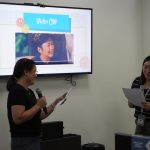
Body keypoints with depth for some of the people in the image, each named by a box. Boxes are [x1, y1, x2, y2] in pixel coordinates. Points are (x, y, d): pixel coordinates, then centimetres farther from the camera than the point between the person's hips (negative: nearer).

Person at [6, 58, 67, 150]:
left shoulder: (29, 92, 13)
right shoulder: (17, 91, -17)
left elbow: (38, 116, 17)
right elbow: (18, 118, -26)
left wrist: (56, 103, 12)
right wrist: (38, 105, -19)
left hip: (33, 141, 10)